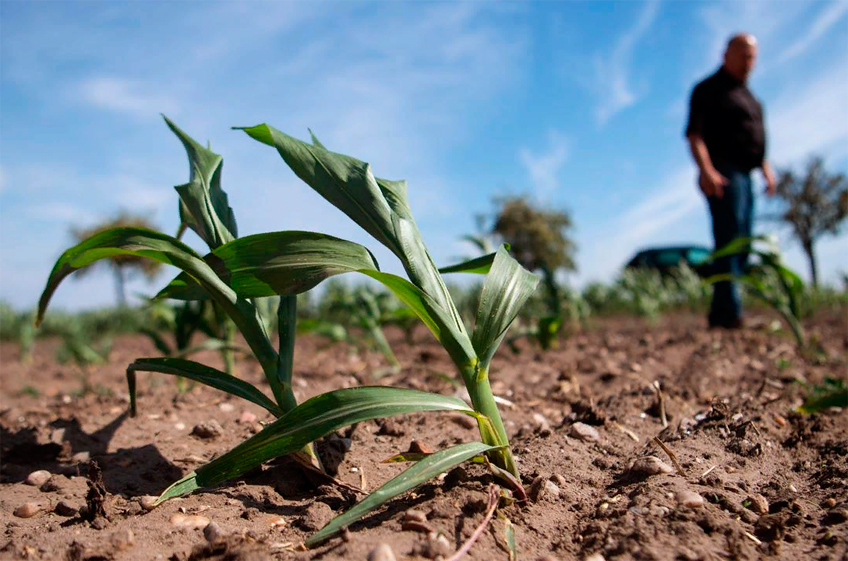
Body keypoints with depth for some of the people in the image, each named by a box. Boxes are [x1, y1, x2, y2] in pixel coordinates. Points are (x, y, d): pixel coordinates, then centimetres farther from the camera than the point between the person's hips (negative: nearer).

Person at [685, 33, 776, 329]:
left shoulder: (747, 94, 24)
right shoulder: (710, 89, -3)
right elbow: (694, 134, -14)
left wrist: (767, 169, 19)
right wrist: (706, 170, -27)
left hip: (744, 176, 9)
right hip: (723, 176, -9)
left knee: (741, 247, 6)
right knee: (729, 242, -16)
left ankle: (719, 315, 10)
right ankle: (730, 313, -18)